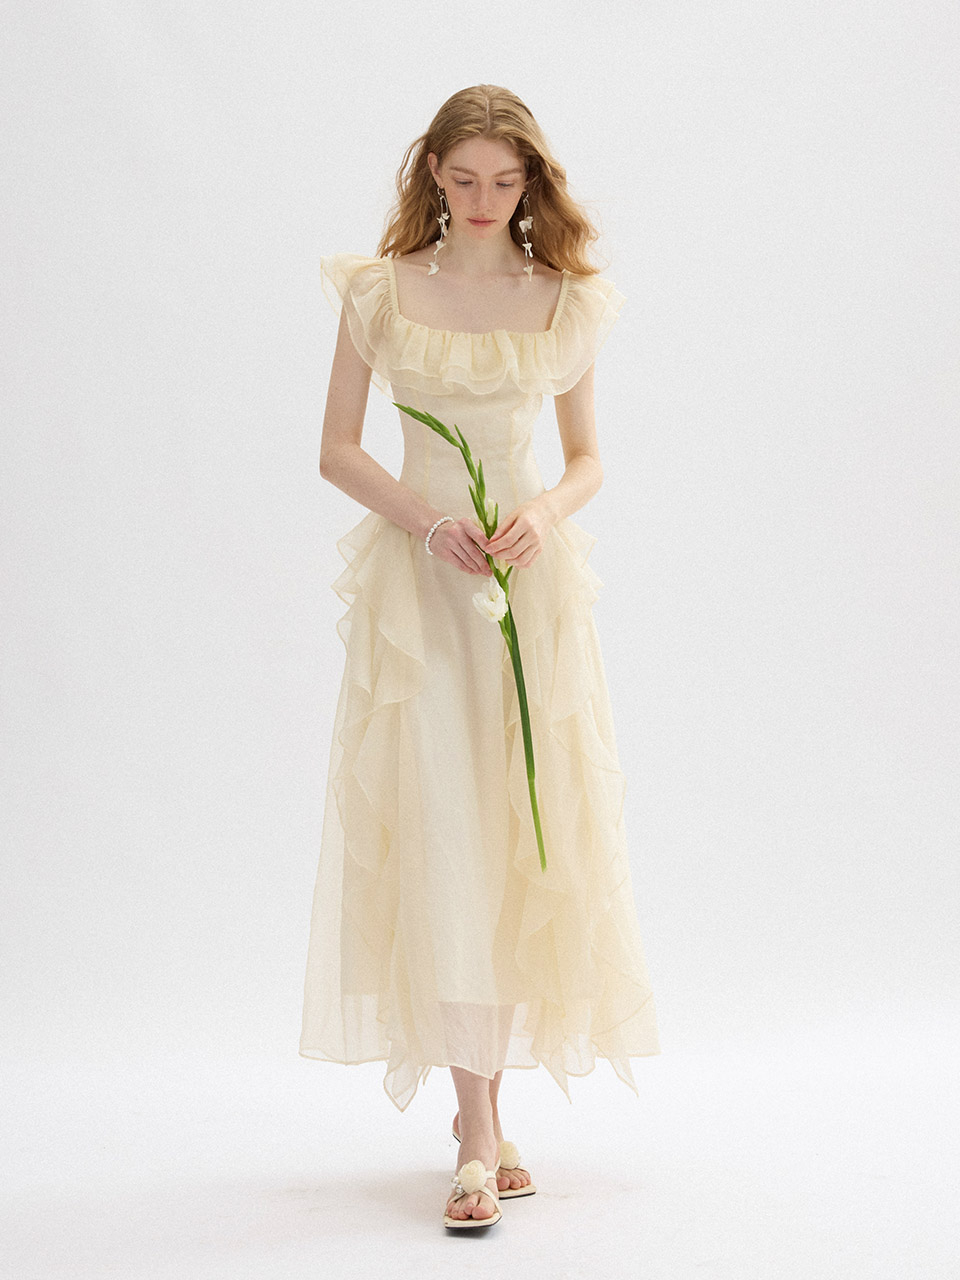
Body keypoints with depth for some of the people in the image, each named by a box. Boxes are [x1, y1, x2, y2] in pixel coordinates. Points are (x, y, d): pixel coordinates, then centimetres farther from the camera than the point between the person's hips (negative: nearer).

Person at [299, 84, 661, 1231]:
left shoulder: (568, 302, 8)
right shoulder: (380, 290, 4)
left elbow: (587, 458, 11)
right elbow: (336, 450, 3)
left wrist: (541, 513, -11)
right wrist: (428, 516, -13)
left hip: (532, 580, 2)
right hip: (415, 575, -2)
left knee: (526, 833, 1)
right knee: (440, 834, -9)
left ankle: (485, 1098, 18)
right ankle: (481, 1134, -6)